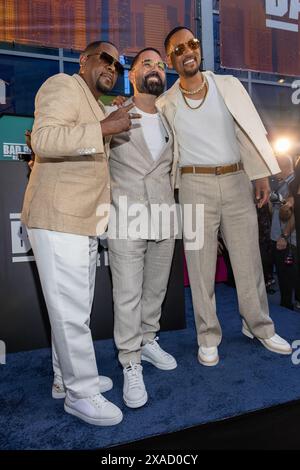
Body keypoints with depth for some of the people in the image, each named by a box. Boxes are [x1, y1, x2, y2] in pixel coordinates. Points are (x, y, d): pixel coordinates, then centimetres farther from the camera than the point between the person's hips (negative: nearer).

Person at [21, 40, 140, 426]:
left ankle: (67, 378, 30)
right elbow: (44, 140, -21)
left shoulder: (95, 106, 26)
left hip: (83, 221, 10)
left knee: (75, 307, 15)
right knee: (71, 310, -4)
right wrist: (105, 127, -22)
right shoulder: (62, 85, -3)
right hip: (57, 219, -10)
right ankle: (81, 393, 12)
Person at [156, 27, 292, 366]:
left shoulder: (228, 86, 8)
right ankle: (208, 337, 17)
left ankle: (259, 326, 27)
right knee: (201, 263, 2)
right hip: (196, 185, -1)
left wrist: (261, 174, 3)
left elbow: (250, 130, 8)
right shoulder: (165, 103, 4)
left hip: (237, 180, 2)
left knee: (248, 258, 8)